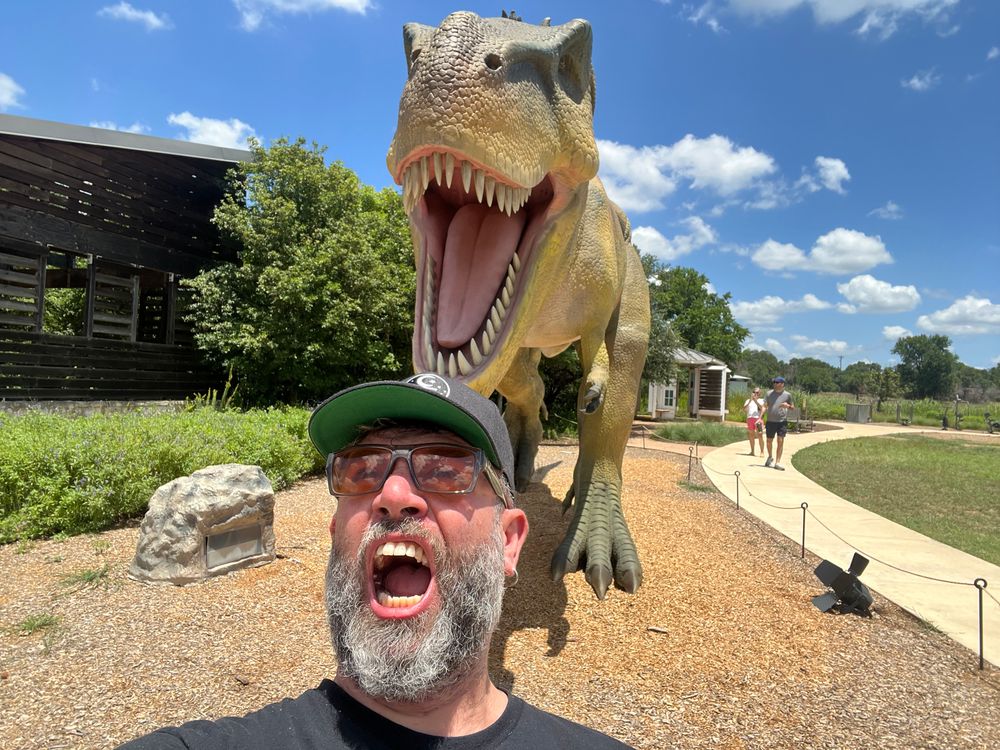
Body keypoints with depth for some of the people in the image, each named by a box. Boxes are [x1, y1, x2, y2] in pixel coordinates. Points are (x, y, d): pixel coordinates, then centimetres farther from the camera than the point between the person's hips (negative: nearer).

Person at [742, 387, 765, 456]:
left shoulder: (761, 401, 13)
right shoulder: (748, 401, 17)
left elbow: (762, 407, -7)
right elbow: (744, 409, 2)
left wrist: (755, 400, -12)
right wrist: (750, 401, -9)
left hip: (758, 419, -2)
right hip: (750, 418, 3)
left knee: (760, 435, -8)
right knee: (751, 435, 6)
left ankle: (762, 452, -4)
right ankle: (752, 451, 12)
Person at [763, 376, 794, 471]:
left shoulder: (787, 395, 2)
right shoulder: (769, 393, 5)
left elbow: (793, 407, 11)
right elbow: (765, 406, 7)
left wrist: (788, 406, -13)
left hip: (782, 421, -2)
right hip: (771, 421, 2)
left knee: (780, 441, -6)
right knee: (769, 441, 10)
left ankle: (777, 462, 0)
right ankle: (770, 457, 35)